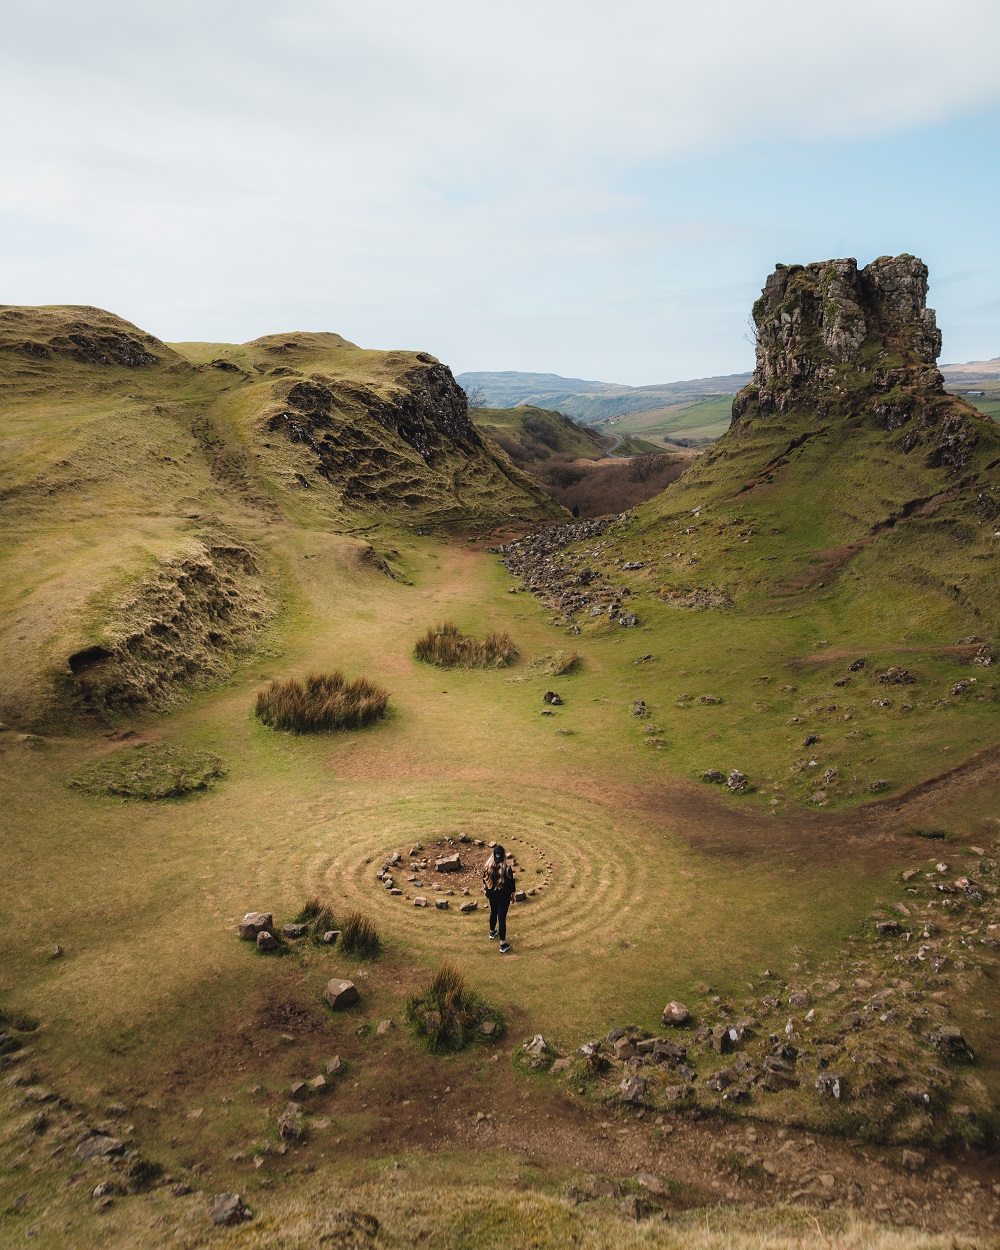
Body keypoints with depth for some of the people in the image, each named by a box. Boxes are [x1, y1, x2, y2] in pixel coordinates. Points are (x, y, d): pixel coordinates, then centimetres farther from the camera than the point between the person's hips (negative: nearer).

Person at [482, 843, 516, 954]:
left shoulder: (488, 866, -15)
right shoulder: (507, 868, -26)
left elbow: (485, 879, 1)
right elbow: (511, 882, -15)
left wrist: (485, 889, 20)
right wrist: (512, 893, 2)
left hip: (492, 894, 4)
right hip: (503, 896, -4)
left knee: (493, 913, 28)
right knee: (502, 918, 2)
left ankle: (492, 932, 51)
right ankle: (503, 944, 9)